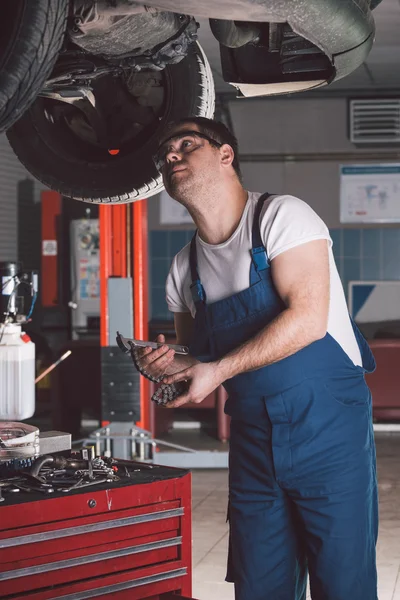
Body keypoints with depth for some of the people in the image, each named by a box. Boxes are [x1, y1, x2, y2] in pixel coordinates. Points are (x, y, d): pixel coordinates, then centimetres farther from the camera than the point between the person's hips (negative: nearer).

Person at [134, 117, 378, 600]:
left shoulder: (282, 216, -9)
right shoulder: (184, 269, 10)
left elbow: (308, 319, -20)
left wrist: (217, 370, -21)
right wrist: (170, 366, -4)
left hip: (329, 430, -5)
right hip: (254, 443, 6)